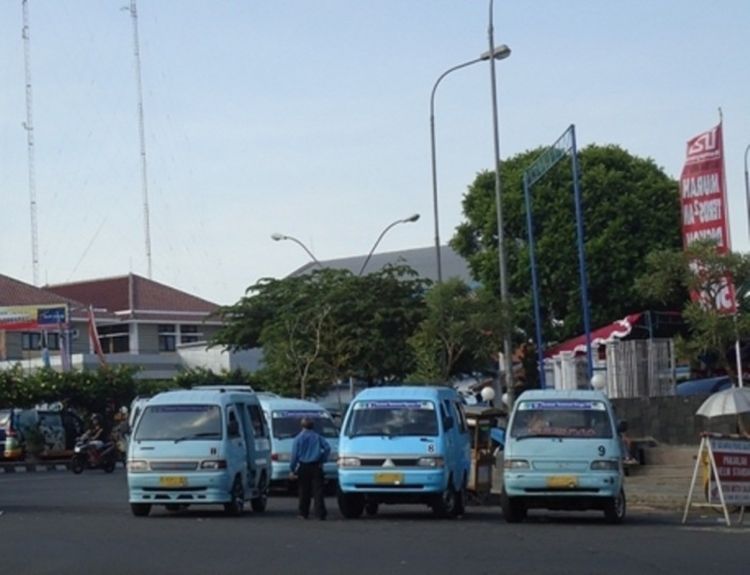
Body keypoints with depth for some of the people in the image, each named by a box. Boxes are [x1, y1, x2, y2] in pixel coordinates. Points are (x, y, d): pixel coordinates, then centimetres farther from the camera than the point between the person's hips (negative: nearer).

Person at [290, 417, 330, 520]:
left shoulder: (298, 438, -1)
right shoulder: (318, 437, 5)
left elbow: (295, 455, -5)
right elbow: (327, 448, -5)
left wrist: (292, 468, 0)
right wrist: (323, 460, 4)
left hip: (303, 468, -1)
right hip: (316, 466, 1)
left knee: (304, 492, 9)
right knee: (318, 491, -2)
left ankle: (303, 513, 12)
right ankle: (321, 514, -10)